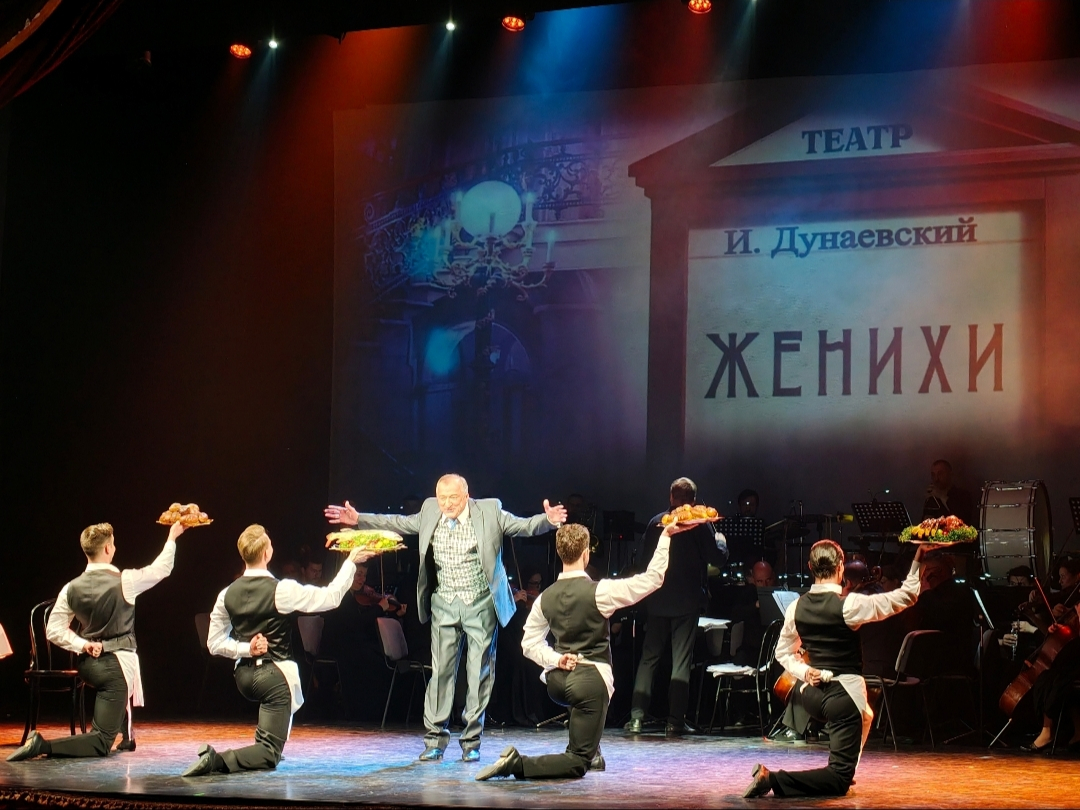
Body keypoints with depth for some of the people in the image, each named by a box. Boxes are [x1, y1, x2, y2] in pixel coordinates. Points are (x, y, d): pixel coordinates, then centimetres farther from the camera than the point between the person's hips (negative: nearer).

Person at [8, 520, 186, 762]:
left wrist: (82, 644, 0)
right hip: (117, 665, -7)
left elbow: (54, 631, 0)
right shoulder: (124, 581, -11)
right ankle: (43, 745, -28)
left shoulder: (72, 588, 1)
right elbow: (161, 569, 5)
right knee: (101, 744, -8)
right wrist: (172, 537, 17)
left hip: (87, 665, 7)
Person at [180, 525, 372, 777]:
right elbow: (330, 597, -9)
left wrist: (245, 649, 0)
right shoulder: (281, 590, -15)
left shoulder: (227, 594, 1)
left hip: (243, 677, 7)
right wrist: (351, 562, -2)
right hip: (275, 675, -7)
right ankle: (218, 760, -29)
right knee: (268, 756, -5)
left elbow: (214, 645, 6)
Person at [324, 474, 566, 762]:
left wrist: (548, 520, -28)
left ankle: (471, 742, 10)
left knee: (480, 673, 1)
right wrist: (357, 519, 10)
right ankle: (435, 739, 8)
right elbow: (397, 523, 14)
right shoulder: (429, 512, 3)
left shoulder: (490, 512, -7)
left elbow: (525, 526, -8)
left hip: (480, 605, -3)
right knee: (441, 670, 2)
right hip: (444, 605, 3)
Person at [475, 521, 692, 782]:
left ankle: (592, 753, 37)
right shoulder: (598, 592, -12)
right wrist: (666, 536, -3)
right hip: (591, 682, -7)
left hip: (556, 682, 7)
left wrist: (555, 659, 1)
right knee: (577, 765, -6)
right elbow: (652, 578, -8)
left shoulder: (546, 597, 4)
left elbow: (530, 644, 11)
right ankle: (518, 764, -26)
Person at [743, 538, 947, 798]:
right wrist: (917, 562, -1)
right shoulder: (849, 605, -16)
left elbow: (783, 653, 14)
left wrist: (805, 672, 5)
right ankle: (772, 779, -24)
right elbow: (905, 597, -9)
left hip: (812, 695, 7)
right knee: (838, 782, -6)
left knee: (865, 716, 39)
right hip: (844, 694, -7)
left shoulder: (797, 607, 1)